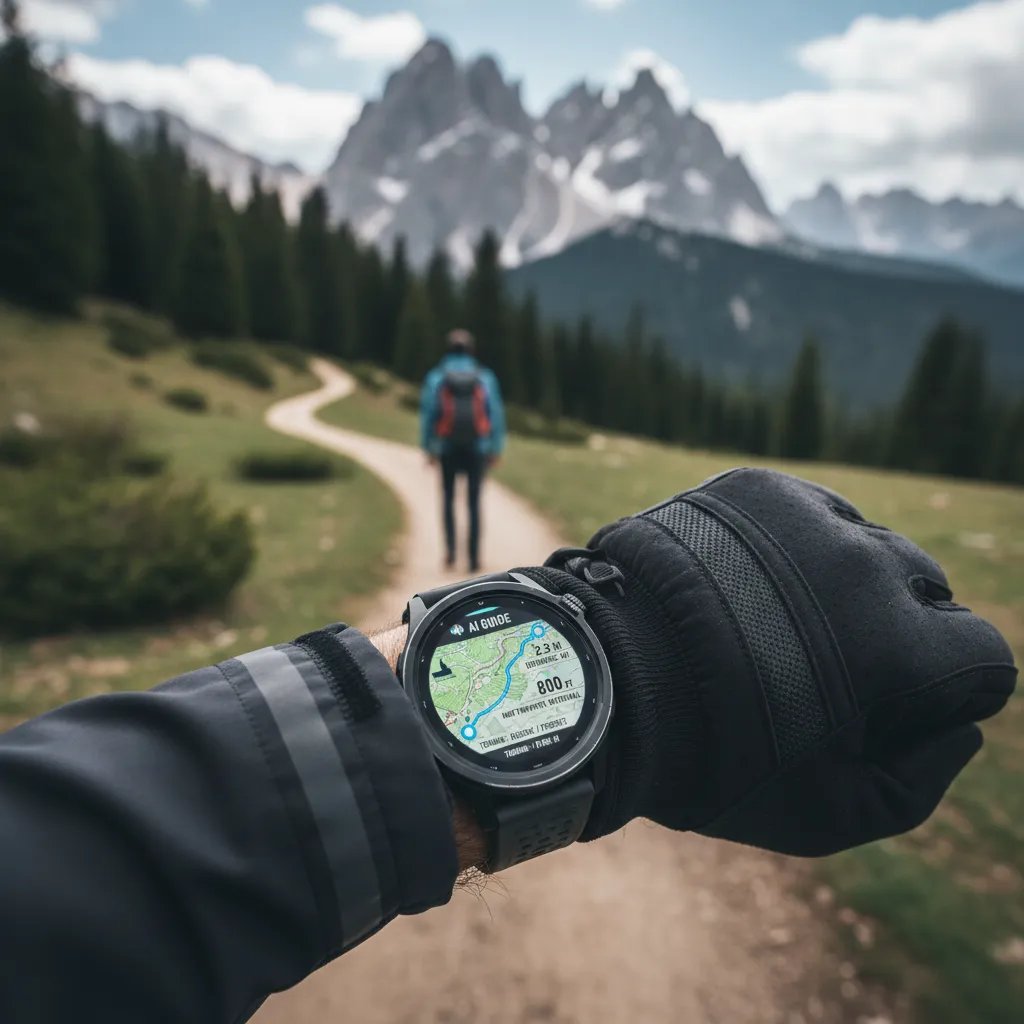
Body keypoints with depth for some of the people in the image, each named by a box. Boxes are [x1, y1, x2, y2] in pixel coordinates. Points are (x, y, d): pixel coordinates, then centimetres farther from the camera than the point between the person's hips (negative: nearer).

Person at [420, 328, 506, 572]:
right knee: (474, 503, 9)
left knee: (449, 499, 19)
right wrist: (496, 449, 4)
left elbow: (427, 413, -5)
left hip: (447, 449, 0)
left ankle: (450, 548, 6)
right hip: (477, 449, 0)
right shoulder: (485, 377, -1)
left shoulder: (436, 377, -3)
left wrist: (428, 448, 4)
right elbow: (496, 414, -2)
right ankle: (474, 557, 5)